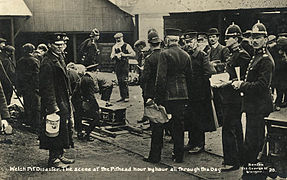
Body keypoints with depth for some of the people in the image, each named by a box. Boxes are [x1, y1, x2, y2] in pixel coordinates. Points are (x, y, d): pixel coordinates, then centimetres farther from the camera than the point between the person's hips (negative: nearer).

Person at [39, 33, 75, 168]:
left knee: (63, 128, 15)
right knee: (56, 130, -3)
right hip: (55, 103, -10)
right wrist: (53, 108, -22)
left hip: (63, 101, 10)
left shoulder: (59, 58, 13)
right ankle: (53, 159, 8)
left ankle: (59, 156, 26)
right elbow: (47, 87, -21)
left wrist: (68, 98, 20)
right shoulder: (47, 63, -19)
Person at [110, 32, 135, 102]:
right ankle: (122, 96, 12)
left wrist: (125, 55, -13)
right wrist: (115, 55, -13)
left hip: (124, 65, -5)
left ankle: (126, 97, -6)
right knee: (119, 81, 6)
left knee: (124, 81, -11)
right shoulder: (114, 47, 14)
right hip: (117, 65, 5)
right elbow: (111, 57, 7)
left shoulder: (126, 46, 2)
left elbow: (133, 54, -3)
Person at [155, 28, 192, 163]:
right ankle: (178, 154, 18)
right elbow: (189, 76, 12)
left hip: (169, 95, -5)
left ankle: (177, 153, 14)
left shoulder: (165, 54, -10)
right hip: (183, 95, 5)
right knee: (180, 124, 10)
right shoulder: (185, 55, 7)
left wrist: (158, 96, -10)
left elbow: (161, 77, -14)